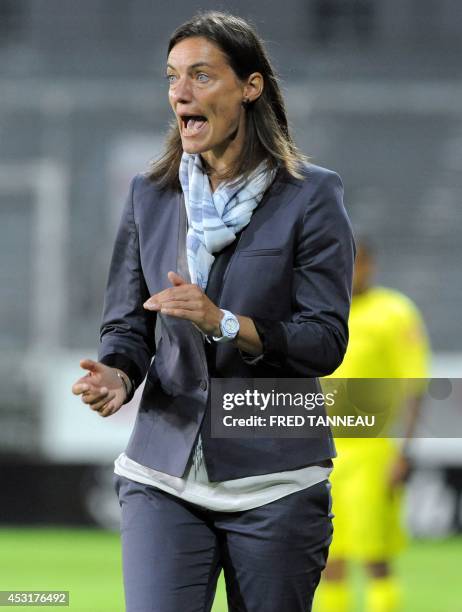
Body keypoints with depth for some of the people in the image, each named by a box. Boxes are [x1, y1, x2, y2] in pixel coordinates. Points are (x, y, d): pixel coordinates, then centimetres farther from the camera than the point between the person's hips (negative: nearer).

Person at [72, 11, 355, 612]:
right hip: (164, 473, 2)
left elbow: (326, 341, -7)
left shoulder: (311, 195, -2)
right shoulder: (149, 196, 10)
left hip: (273, 480, -2)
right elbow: (127, 324, 9)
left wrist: (223, 322, -21)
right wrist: (115, 374, -14)